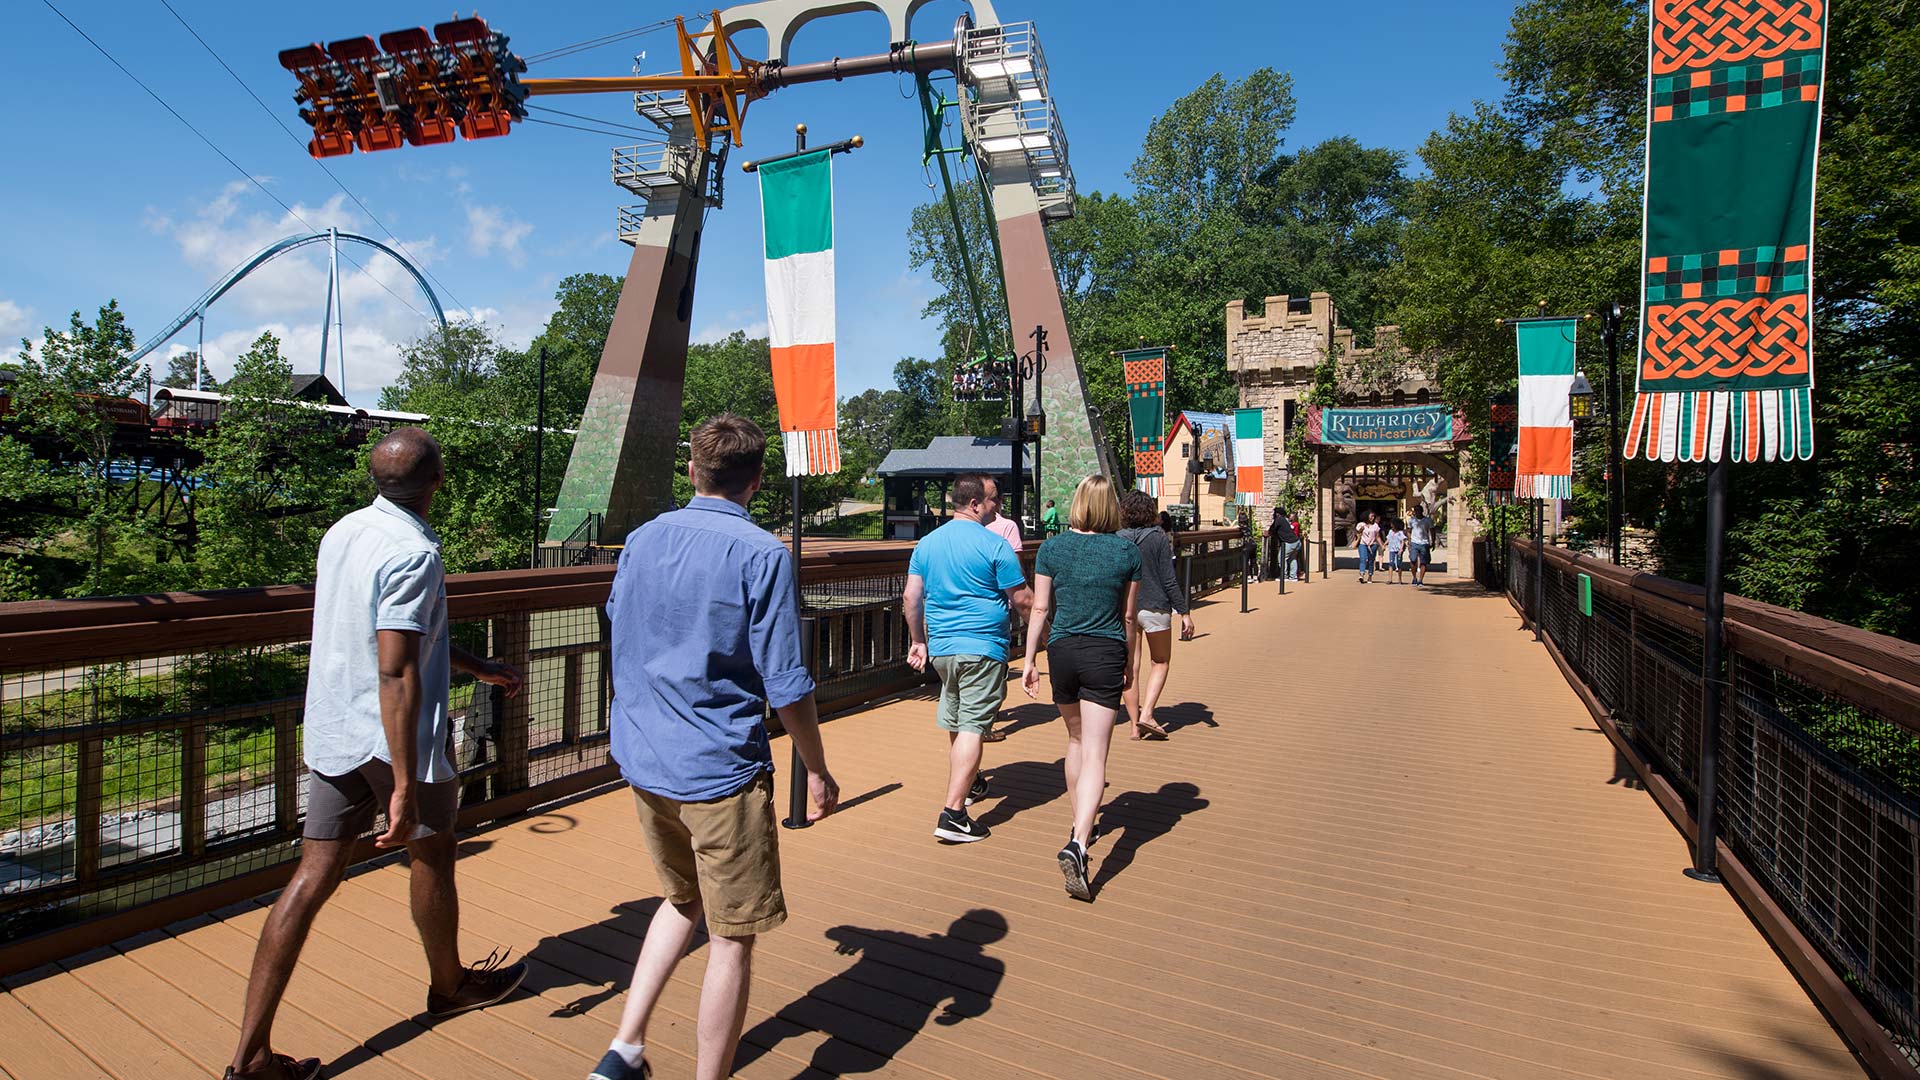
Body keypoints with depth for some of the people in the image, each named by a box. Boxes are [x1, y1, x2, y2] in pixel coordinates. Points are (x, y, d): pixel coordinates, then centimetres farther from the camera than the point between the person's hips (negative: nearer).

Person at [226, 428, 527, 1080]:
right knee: (430, 856, 16)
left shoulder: (342, 532, 6)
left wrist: (478, 667, 25)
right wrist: (405, 787, -25)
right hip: (395, 737, -7)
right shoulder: (414, 554, -23)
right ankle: (449, 985, 38)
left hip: (331, 732, 7)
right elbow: (396, 674, -27)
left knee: (314, 876, 10)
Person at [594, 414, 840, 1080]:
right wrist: (817, 771, -3)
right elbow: (785, 685, -15)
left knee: (684, 899, 27)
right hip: (721, 769, -6)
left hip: (642, 761, 7)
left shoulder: (641, 540, 3)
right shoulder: (762, 555, -15)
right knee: (732, 938, 9)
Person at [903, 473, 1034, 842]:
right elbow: (1022, 601, -7)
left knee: (956, 724, 22)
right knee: (972, 727, -5)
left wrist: (918, 641, 18)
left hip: (940, 648, 7)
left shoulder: (927, 543, 7)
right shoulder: (994, 546, -11)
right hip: (982, 649, -7)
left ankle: (968, 784, 43)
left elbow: (910, 597, 8)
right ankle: (953, 814, -9)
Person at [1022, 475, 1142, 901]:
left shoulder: (1051, 548, -1)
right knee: (1095, 754, -3)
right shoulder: (1127, 551, -2)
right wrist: (1129, 661, 18)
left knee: (1076, 740, 22)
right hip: (1106, 654, -2)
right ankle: (1077, 844, -19)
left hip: (1063, 651, 2)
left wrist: (1030, 661, 6)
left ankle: (1080, 829, 37)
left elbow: (1040, 608, -1)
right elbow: (1128, 616, 5)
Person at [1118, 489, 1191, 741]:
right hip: (1154, 607, -2)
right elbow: (1169, 580, -9)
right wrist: (1184, 612, -4)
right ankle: (1146, 714, 0)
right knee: (1160, 663, 15)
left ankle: (1136, 725, 13)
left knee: (1130, 668, 9)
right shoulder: (1159, 538, -6)